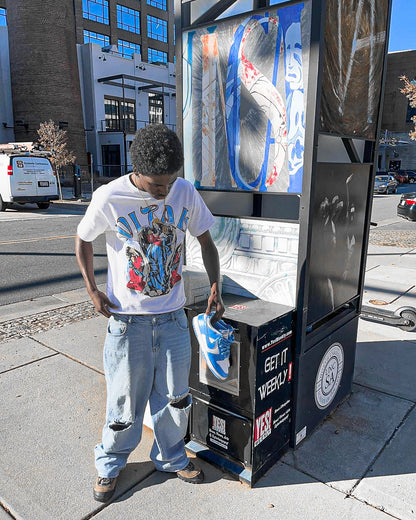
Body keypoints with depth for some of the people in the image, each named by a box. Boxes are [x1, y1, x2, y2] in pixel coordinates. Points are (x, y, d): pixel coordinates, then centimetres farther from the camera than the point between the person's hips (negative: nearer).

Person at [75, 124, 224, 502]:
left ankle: (171, 457, 42)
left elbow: (206, 242, 6)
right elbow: (82, 241, 2)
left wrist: (215, 287, -5)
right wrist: (92, 290, -5)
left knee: (175, 396, 16)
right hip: (127, 319, -3)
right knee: (126, 401, 10)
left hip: (173, 318, 3)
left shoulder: (186, 193, -6)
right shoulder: (109, 198, -14)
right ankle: (110, 464, 39)